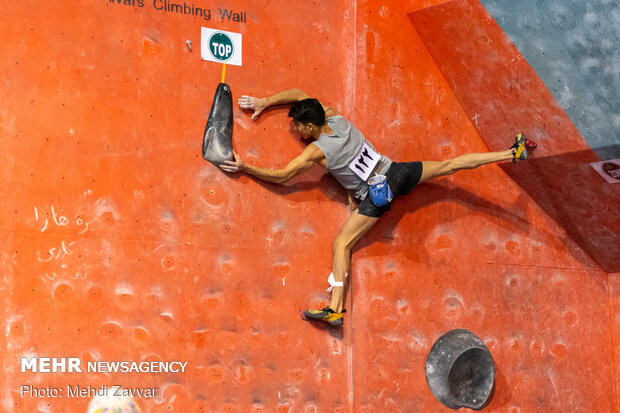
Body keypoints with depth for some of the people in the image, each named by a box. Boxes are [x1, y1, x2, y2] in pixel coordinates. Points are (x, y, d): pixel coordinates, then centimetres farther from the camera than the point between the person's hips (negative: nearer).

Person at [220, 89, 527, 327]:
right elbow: (298, 94, 13)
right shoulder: (336, 117, 0)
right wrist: (265, 102, 8)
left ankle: (335, 309, -21)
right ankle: (511, 154, 24)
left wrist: (244, 167, -8)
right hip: (396, 172, 7)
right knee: (449, 165, 19)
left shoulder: (316, 150, -16)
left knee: (341, 244, -10)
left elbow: (281, 176, -14)